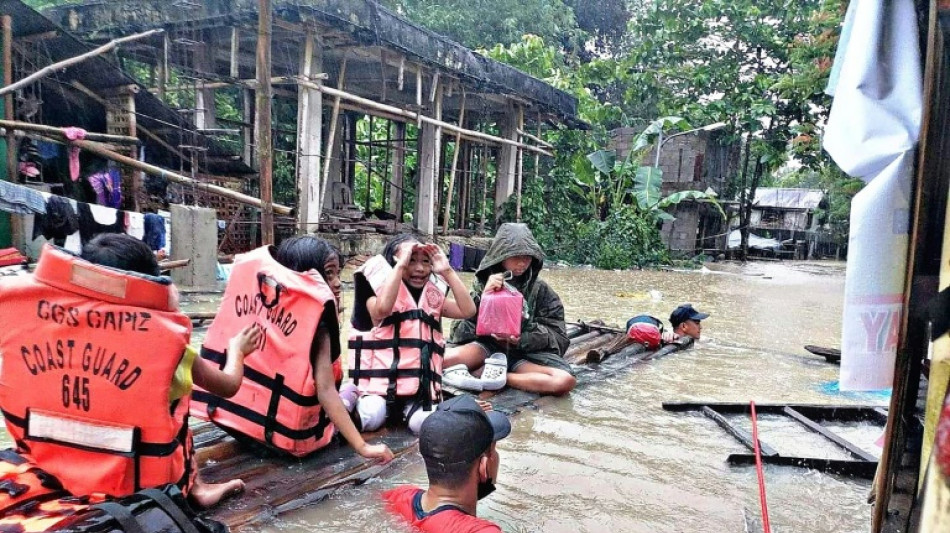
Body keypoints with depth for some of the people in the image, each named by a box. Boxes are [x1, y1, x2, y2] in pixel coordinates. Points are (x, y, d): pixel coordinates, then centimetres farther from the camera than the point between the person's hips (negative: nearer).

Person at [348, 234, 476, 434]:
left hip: (420, 384, 4)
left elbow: (467, 310, 0)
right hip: (381, 379, -3)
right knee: (371, 419, -27)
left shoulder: (432, 295, 12)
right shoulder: (380, 290, -1)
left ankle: (408, 406, 4)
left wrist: (447, 271, -4)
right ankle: (358, 401, 0)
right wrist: (401, 265, -21)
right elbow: (382, 309, -26)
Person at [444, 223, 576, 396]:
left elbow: (558, 335, 1)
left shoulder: (540, 289, 5)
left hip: (525, 352, 2)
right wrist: (484, 296, -16)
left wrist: (524, 338, -17)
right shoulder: (483, 281, 4)